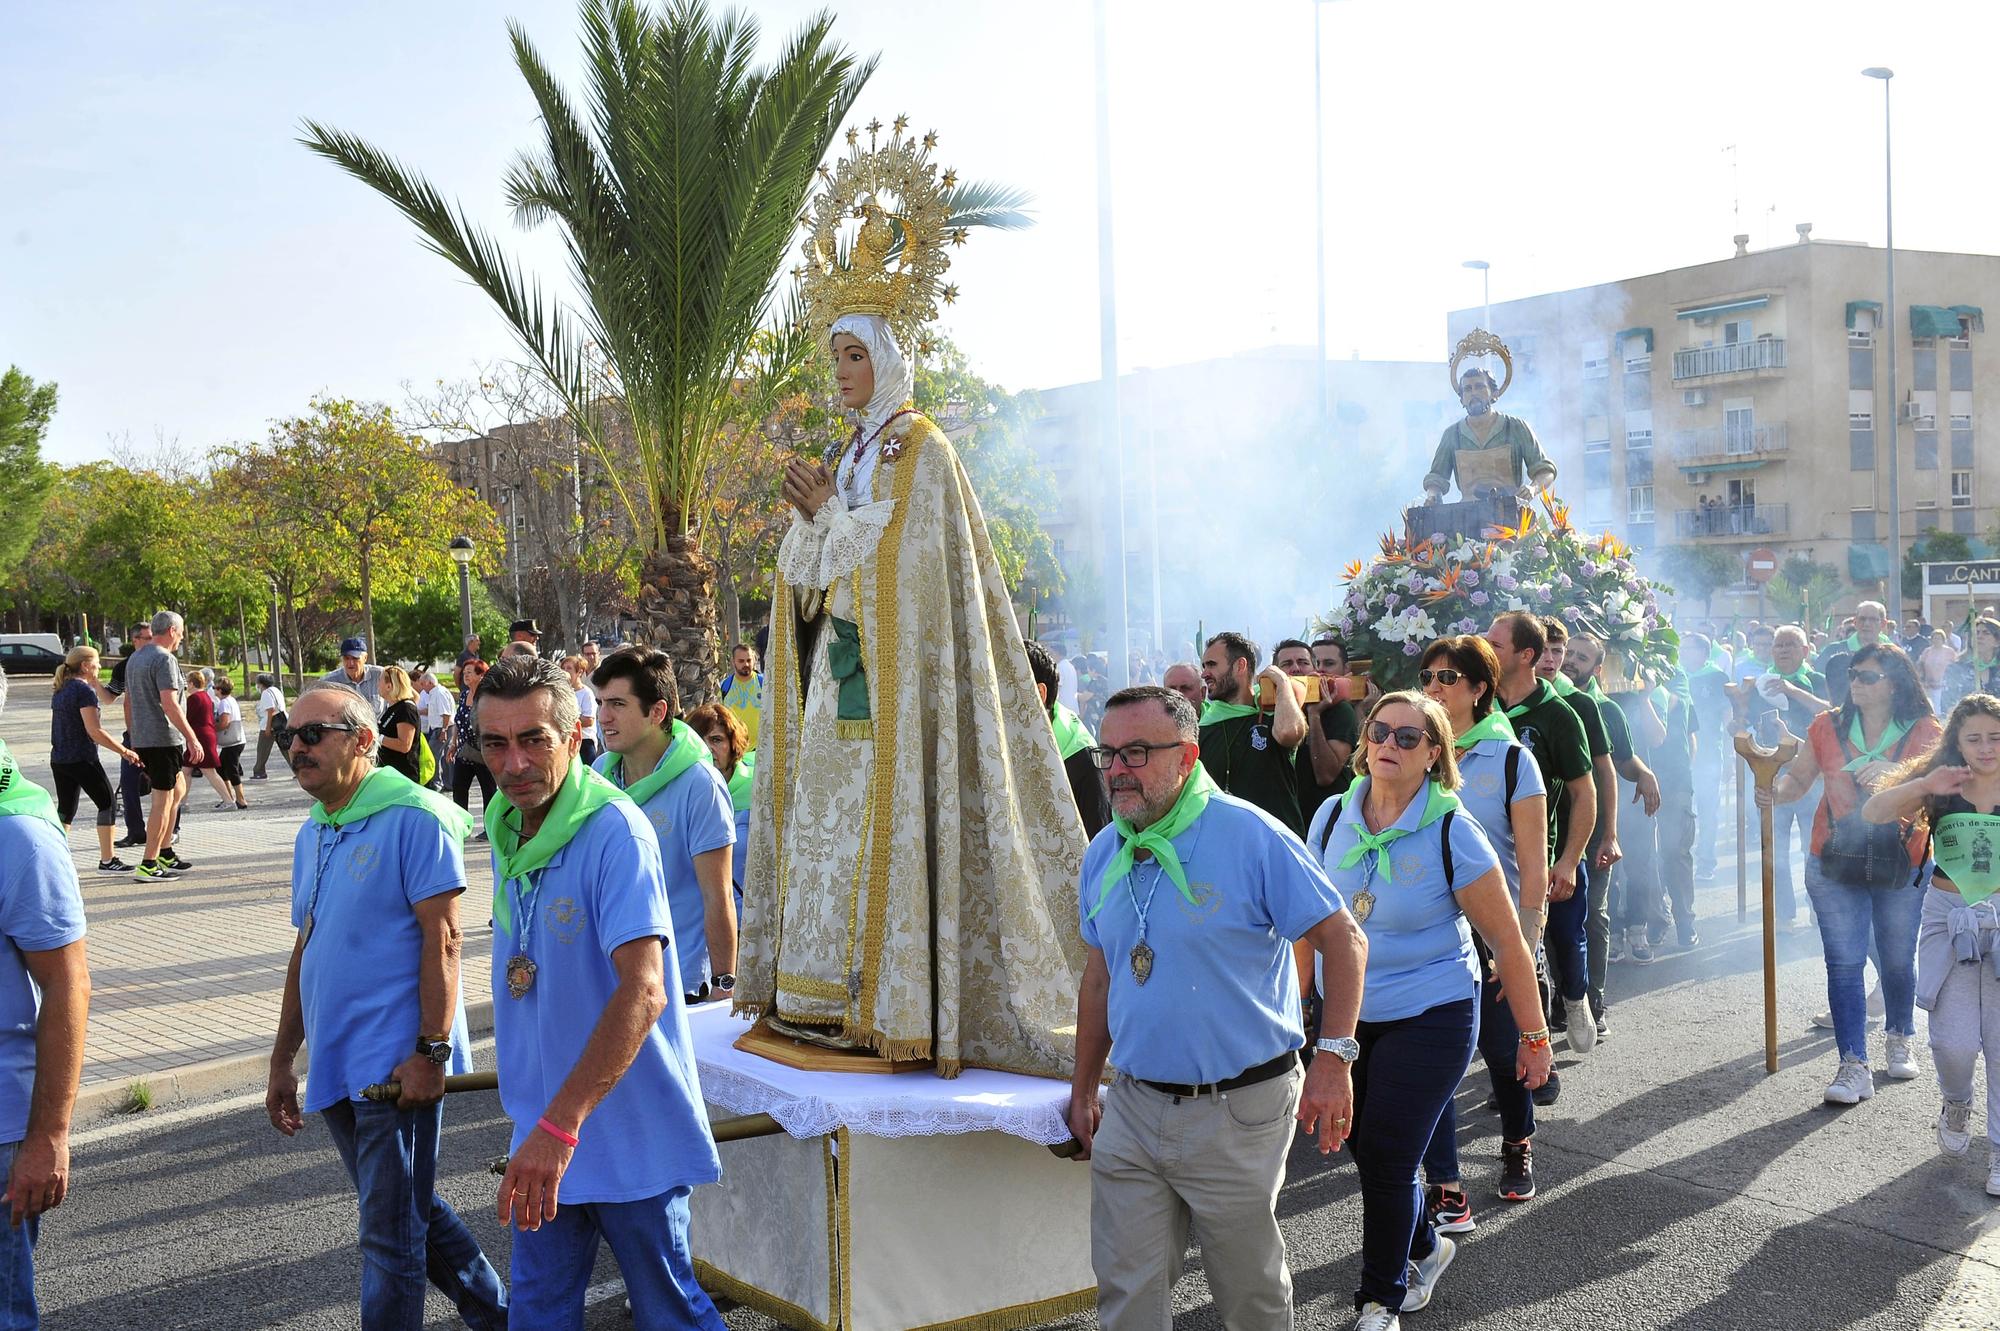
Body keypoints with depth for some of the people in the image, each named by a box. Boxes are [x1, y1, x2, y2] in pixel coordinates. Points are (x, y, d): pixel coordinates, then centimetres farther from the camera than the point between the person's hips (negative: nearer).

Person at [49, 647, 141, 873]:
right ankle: (107, 860, 2)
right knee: (108, 803, 2)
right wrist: (124, 751, -17)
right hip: (81, 759, -8)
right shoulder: (84, 690, -13)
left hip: (58, 759, 8)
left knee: (65, 809, 12)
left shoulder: (61, 691, 13)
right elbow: (94, 731, -19)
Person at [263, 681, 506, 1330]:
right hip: (335, 1069, 8)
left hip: (397, 1065, -8)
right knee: (412, 1210, 18)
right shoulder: (313, 833, 14)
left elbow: (441, 941, -16)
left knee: (391, 1234, -2)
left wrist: (430, 1052, -20)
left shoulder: (412, 817, -11)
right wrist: (283, 1061, 19)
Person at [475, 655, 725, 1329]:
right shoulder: (505, 826, 3)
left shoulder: (615, 831, -23)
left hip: (628, 1126, -7)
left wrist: (561, 1124, -39)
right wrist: (541, 1124, 17)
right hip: (545, 1127, 7)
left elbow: (643, 990, -33)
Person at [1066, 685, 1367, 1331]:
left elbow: (1343, 939, -11)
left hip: (1238, 1109, -4)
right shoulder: (1103, 854, 4)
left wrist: (1333, 1058, -19)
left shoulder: (1250, 835, -13)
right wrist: (1084, 1088, 17)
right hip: (1131, 1109, 5)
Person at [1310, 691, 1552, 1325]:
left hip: (1429, 1017, -4)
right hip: (1347, 1012, 5)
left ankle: (1381, 1302, 18)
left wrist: (1534, 1037, -5)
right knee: (1366, 1149, 11)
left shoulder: (1453, 834, -15)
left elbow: (1509, 943, -9)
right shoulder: (1333, 818, -2)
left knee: (1385, 1159, -5)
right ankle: (1424, 1247, 41)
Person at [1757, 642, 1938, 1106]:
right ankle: (1854, 1065, -2)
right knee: (1844, 963, -4)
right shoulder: (1828, 727, 2)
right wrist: (1775, 793, -15)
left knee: (1898, 960, 13)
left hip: (1902, 865, 0)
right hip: (1835, 864, 1)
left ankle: (1898, 1039, 40)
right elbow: (1799, 779, 6)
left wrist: (1894, 773, -32)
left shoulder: (1924, 732, -3)